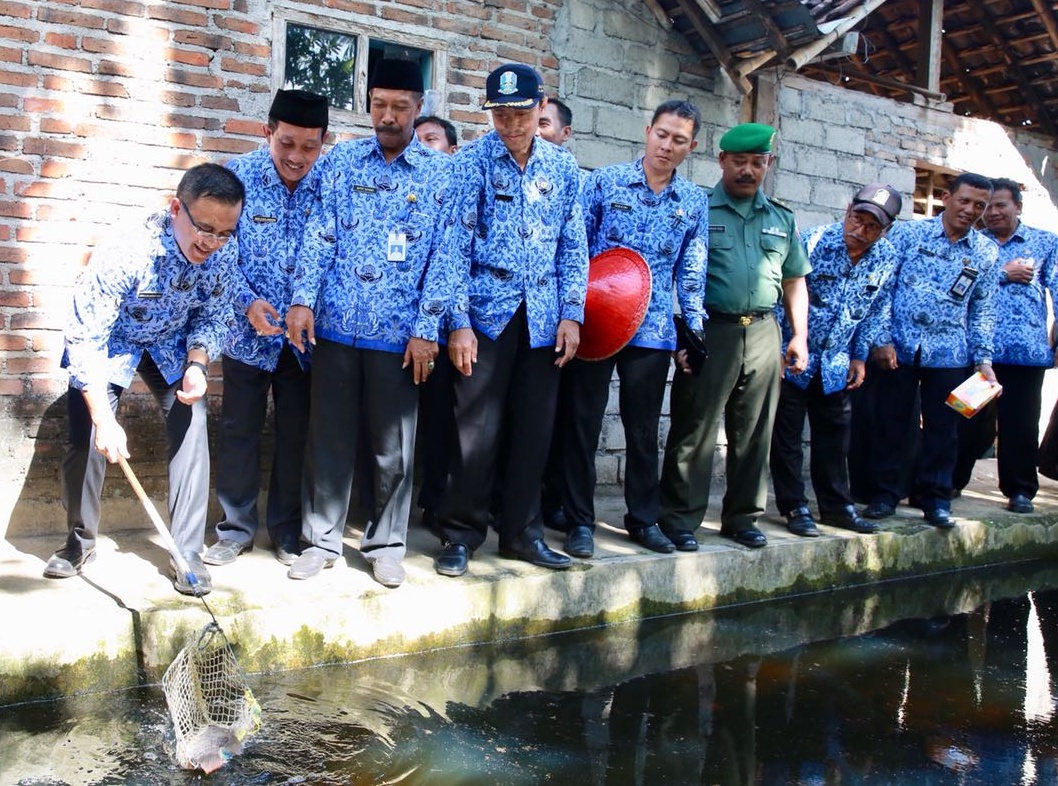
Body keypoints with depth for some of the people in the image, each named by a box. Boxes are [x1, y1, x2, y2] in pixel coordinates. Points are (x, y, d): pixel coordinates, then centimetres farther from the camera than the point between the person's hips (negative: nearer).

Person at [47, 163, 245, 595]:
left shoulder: (224, 254, -24)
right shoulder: (124, 251, -37)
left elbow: (212, 318, -8)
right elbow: (85, 339, -33)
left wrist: (196, 364, -27)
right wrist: (105, 420, -37)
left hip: (173, 346, 3)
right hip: (107, 345, -3)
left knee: (192, 433, -11)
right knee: (87, 440, -7)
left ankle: (187, 553, -2)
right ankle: (80, 541, 18)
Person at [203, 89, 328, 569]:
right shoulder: (238, 175, -9)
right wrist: (248, 301, -21)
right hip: (248, 331, 0)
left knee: (296, 434, 10)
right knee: (239, 430, 9)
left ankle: (287, 532, 25)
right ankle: (236, 528, 24)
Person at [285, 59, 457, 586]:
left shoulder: (441, 173, 3)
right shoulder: (341, 159, 8)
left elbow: (443, 258, -1)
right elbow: (319, 233, 3)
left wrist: (426, 329, -7)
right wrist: (302, 299, -8)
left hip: (399, 332, -1)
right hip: (335, 324, 1)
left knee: (394, 444, 7)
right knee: (328, 436, 7)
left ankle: (386, 543, 21)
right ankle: (321, 539, 20)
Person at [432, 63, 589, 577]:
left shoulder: (563, 167, 8)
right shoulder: (470, 162, -3)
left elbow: (573, 247, 10)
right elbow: (455, 247, -6)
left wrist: (571, 314, 2)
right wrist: (458, 322, -11)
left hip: (542, 318, 4)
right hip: (486, 313, -3)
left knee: (535, 428, 7)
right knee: (478, 428, -2)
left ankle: (522, 531, 20)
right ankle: (461, 532, 11)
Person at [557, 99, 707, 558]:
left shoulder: (694, 202, 9)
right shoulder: (604, 182, 1)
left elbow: (692, 274, 12)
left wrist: (695, 329, 5)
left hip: (653, 330, 2)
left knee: (644, 429, 11)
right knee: (582, 423, 1)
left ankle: (644, 518, 23)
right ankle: (579, 521, 12)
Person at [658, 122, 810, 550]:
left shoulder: (781, 219, 16)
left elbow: (794, 281, 20)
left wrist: (799, 336, 11)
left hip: (763, 334, 5)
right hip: (709, 332, -4)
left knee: (754, 434, 9)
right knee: (694, 430, -2)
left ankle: (743, 518, 21)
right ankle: (680, 518, 7)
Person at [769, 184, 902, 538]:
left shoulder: (887, 260, -3)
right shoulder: (812, 242, -17)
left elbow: (873, 313, 11)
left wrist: (859, 356, 10)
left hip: (835, 365, 5)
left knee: (835, 435, 13)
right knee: (787, 435, 0)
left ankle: (837, 505, 23)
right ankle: (794, 507, 10)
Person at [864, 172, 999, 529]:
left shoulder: (986, 252, 8)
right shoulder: (909, 233, 1)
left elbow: (983, 310, 11)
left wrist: (983, 358, 5)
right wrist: (882, 339, -8)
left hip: (949, 353, 2)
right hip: (899, 348, -2)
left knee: (943, 426, 5)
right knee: (890, 421, 3)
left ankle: (936, 498, 18)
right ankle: (885, 493, 15)